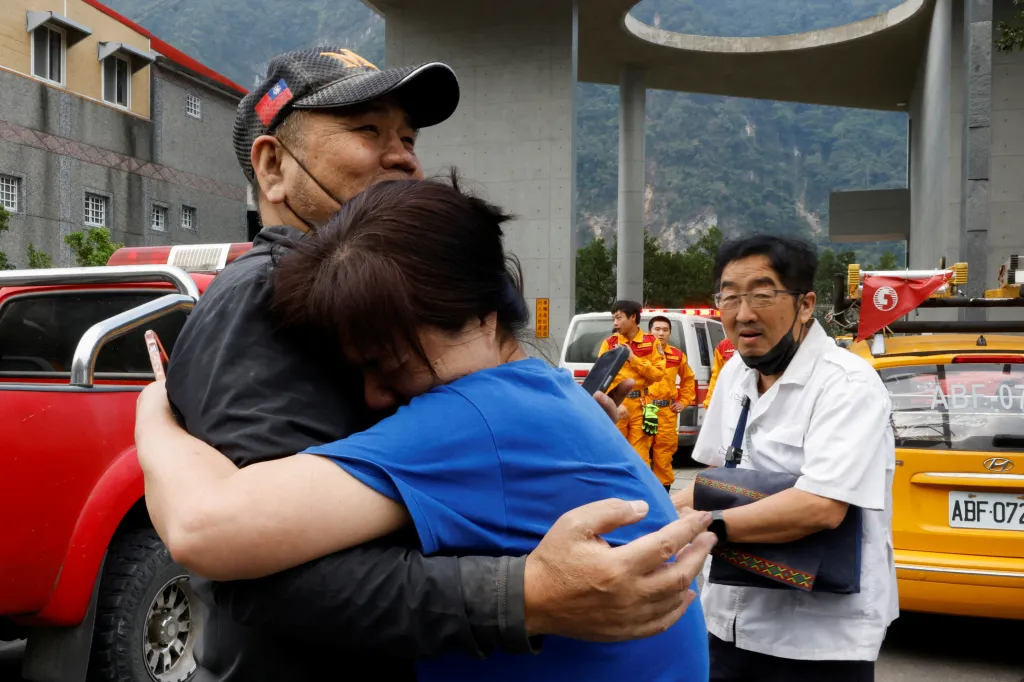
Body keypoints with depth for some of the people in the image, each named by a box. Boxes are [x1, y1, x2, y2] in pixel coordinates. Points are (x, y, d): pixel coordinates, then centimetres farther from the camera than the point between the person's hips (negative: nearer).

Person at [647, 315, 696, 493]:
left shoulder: (678, 355, 11)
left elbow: (688, 379, 24)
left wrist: (684, 401, 17)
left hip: (667, 412, 3)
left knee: (664, 454, 6)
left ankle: (664, 492, 16)